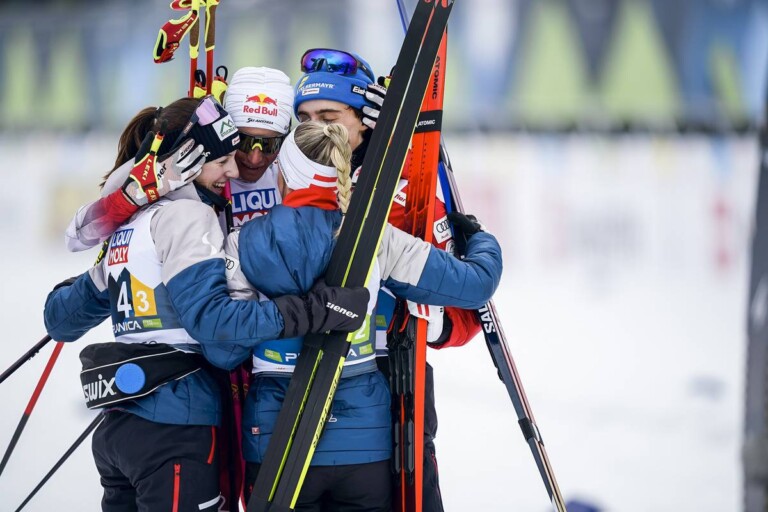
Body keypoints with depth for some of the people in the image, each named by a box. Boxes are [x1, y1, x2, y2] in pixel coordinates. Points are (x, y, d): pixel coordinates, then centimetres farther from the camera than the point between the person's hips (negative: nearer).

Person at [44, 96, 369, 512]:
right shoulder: (185, 216, -9)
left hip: (117, 430, 9)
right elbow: (213, 317, -22)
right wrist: (316, 311, -26)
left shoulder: (129, 224, 18)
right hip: (174, 432, -9)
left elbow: (62, 317, 25)